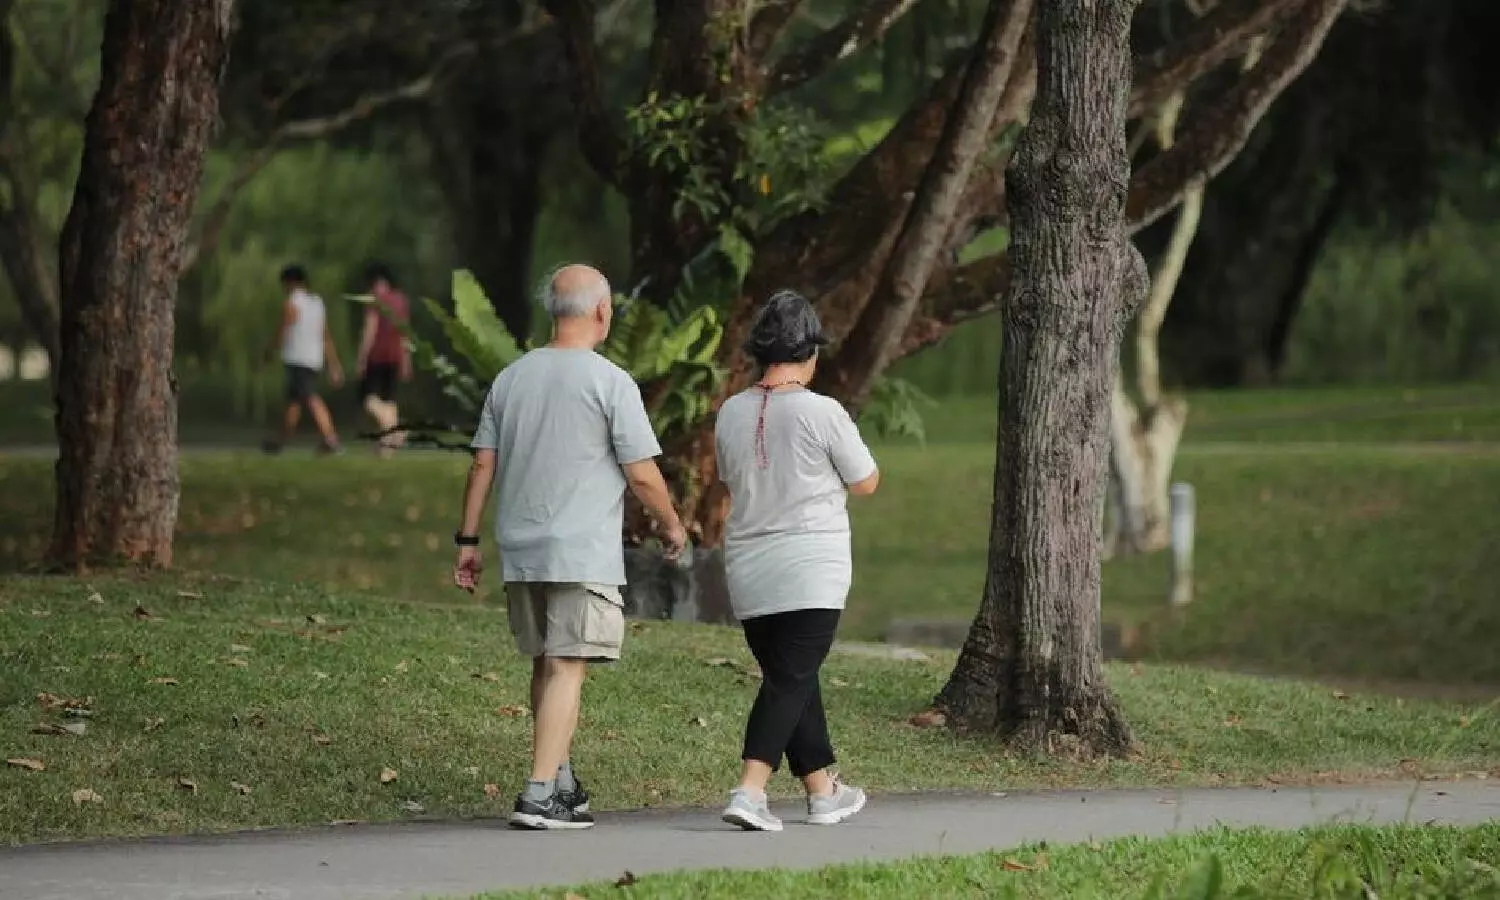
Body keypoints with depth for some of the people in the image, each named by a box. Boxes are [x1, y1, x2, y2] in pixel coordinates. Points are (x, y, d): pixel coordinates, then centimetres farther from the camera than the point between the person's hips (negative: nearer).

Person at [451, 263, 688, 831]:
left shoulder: (511, 378, 10)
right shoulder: (610, 383, -7)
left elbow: (482, 464, 10)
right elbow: (642, 475, -7)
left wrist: (467, 540, 15)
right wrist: (672, 527, 9)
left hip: (520, 550, 6)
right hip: (584, 553, -6)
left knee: (546, 665, 16)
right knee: (567, 668, -7)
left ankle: (562, 783, 23)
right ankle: (540, 795, -14)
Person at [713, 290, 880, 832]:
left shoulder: (731, 413, 3)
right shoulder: (822, 413, -12)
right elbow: (866, 483, 0)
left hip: (748, 571, 5)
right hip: (810, 571, -5)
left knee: (790, 679, 16)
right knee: (791, 681, -6)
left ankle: (823, 791, 26)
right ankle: (749, 792, -21)